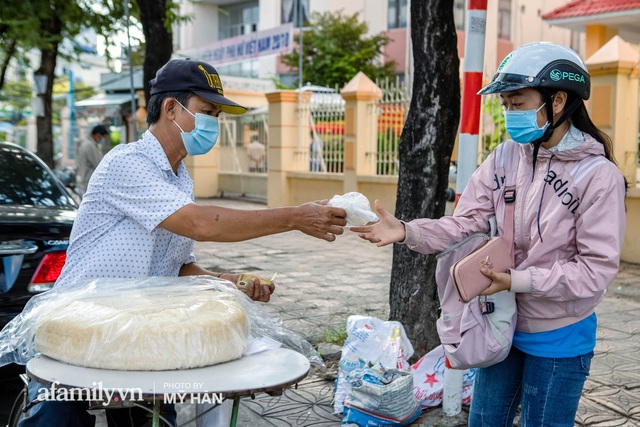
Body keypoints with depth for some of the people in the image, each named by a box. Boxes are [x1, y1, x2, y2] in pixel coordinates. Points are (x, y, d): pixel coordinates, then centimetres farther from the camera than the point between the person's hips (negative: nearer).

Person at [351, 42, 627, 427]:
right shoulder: (504, 159, -3)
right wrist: (408, 232, -23)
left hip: (559, 339, -5)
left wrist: (518, 281, -24)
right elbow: (466, 224, -8)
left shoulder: (599, 175, -18)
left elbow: (596, 269, -19)